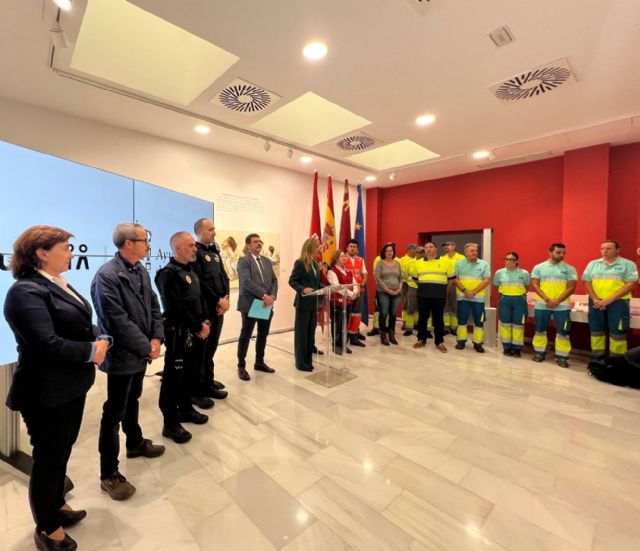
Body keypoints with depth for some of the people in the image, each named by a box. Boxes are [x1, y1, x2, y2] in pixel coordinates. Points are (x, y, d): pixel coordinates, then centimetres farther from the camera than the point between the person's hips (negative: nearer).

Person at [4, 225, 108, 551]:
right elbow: (47, 344, -29)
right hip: (47, 395, -8)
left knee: (63, 451, 25)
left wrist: (99, 339, -7)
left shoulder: (58, 284, 8)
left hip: (72, 386, 9)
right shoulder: (26, 291, -22)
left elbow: (80, 326, 12)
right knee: (48, 459, 12)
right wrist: (92, 352, -18)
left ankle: (57, 504, 48)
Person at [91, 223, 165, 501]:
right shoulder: (106, 275, -21)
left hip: (140, 352, 8)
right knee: (114, 412, 7)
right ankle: (109, 473, 23)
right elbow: (118, 321, -24)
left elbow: (153, 306, 6)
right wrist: (147, 347, -18)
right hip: (122, 355, -7)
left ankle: (135, 443, 45)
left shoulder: (142, 271, 3)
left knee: (132, 401, 25)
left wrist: (156, 338, -6)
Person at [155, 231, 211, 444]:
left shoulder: (190, 270, 12)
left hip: (195, 332, 8)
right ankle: (170, 423, 17)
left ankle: (185, 409, 36)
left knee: (189, 373, 19)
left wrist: (205, 321, 3)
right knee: (174, 377, 4)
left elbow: (200, 298, 15)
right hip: (178, 334, -8)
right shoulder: (169, 273, -16)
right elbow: (177, 308, -22)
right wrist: (198, 327, -16)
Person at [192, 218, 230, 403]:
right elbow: (200, 282, -18)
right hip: (204, 308, -7)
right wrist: (218, 300, -14)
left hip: (219, 307, 8)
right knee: (200, 349, 3)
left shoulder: (215, 252, 16)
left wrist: (225, 298, -2)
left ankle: (208, 382, 30)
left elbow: (224, 276, 13)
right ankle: (198, 390, 15)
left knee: (212, 347, 16)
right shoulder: (195, 252, -10)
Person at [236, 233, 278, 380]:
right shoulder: (243, 261, -7)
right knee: (245, 336, 4)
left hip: (267, 305, 7)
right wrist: (264, 296, -23)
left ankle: (259, 362, 30)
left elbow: (274, 281, 9)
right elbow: (247, 281, -19)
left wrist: (272, 296, -9)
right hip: (250, 304, -6)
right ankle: (241, 366, 17)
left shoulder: (267, 261, 14)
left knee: (263, 335, 15)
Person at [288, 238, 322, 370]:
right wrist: (303, 289, -27)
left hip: (313, 303, 7)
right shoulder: (300, 263, -9)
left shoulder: (316, 264, 12)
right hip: (303, 303, -7)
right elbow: (292, 281, -12)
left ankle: (308, 360, 25)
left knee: (311, 332, 12)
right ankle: (301, 362, 15)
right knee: (301, 332, 4)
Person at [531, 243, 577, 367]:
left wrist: (557, 301, -14)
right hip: (541, 304, 1)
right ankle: (539, 352, 21)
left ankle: (562, 357, 11)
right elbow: (535, 285, -1)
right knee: (540, 330, 9)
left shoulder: (570, 269, 3)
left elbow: (571, 288, -2)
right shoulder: (539, 267, 4)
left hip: (562, 305, 0)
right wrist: (547, 299, -13)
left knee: (562, 332, 1)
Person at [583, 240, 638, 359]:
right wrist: (595, 299, -8)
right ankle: (597, 358, 19)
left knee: (617, 331, -1)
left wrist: (610, 299, -16)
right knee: (596, 330, 8)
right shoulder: (593, 264, 9)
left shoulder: (628, 264, 0)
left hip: (618, 301, -3)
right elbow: (586, 282, 5)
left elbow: (631, 284, -8)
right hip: (596, 302, 3)